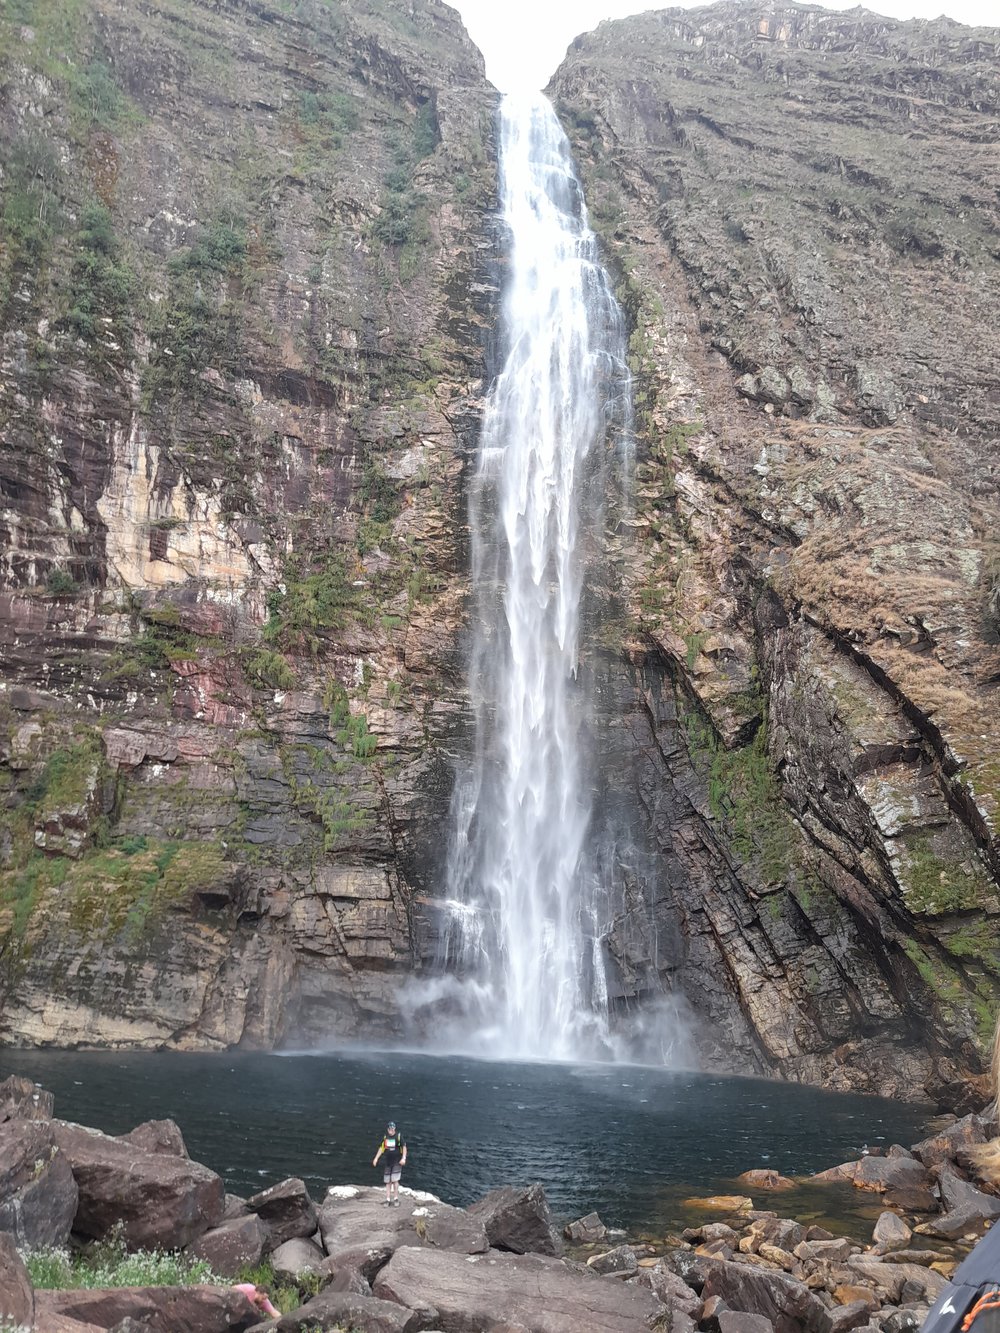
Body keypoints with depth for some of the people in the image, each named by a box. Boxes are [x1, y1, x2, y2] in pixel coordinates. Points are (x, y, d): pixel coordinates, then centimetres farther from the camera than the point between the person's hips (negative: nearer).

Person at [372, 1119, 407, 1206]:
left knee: (395, 1180, -10)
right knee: (388, 1182, 6)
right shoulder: (385, 1137, 5)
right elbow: (381, 1148, 13)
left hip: (397, 1162, -5)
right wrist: (376, 1158, 7)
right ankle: (388, 1200, 12)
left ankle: (396, 1199, 2)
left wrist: (403, 1158, -17)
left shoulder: (399, 1136, -8)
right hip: (388, 1162, 5)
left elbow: (404, 1147, -8)